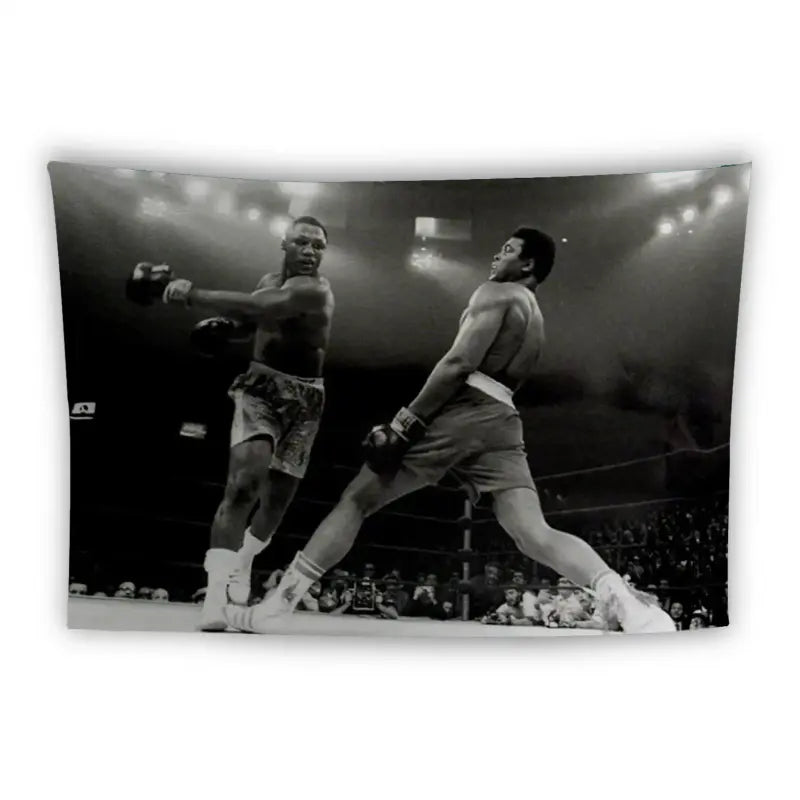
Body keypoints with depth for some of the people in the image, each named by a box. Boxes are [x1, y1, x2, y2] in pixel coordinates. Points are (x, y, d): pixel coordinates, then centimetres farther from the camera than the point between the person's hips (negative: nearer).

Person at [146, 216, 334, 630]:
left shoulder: (315, 290, -15)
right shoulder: (269, 280, 7)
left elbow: (257, 307, -31)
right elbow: (252, 320, 24)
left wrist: (193, 293, -30)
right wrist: (222, 326, 1)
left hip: (303, 398, -2)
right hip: (260, 386, 2)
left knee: (276, 499, 7)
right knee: (243, 483, -22)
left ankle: (242, 561, 37)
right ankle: (216, 591, -25)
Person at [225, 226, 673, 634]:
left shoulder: (497, 292, 5)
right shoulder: (537, 322, 30)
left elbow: (460, 364, -10)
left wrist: (404, 423, -12)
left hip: (460, 411, -7)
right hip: (501, 421, 8)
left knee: (356, 501, 0)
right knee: (536, 535, -6)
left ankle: (271, 610, 1)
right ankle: (631, 605, -27)